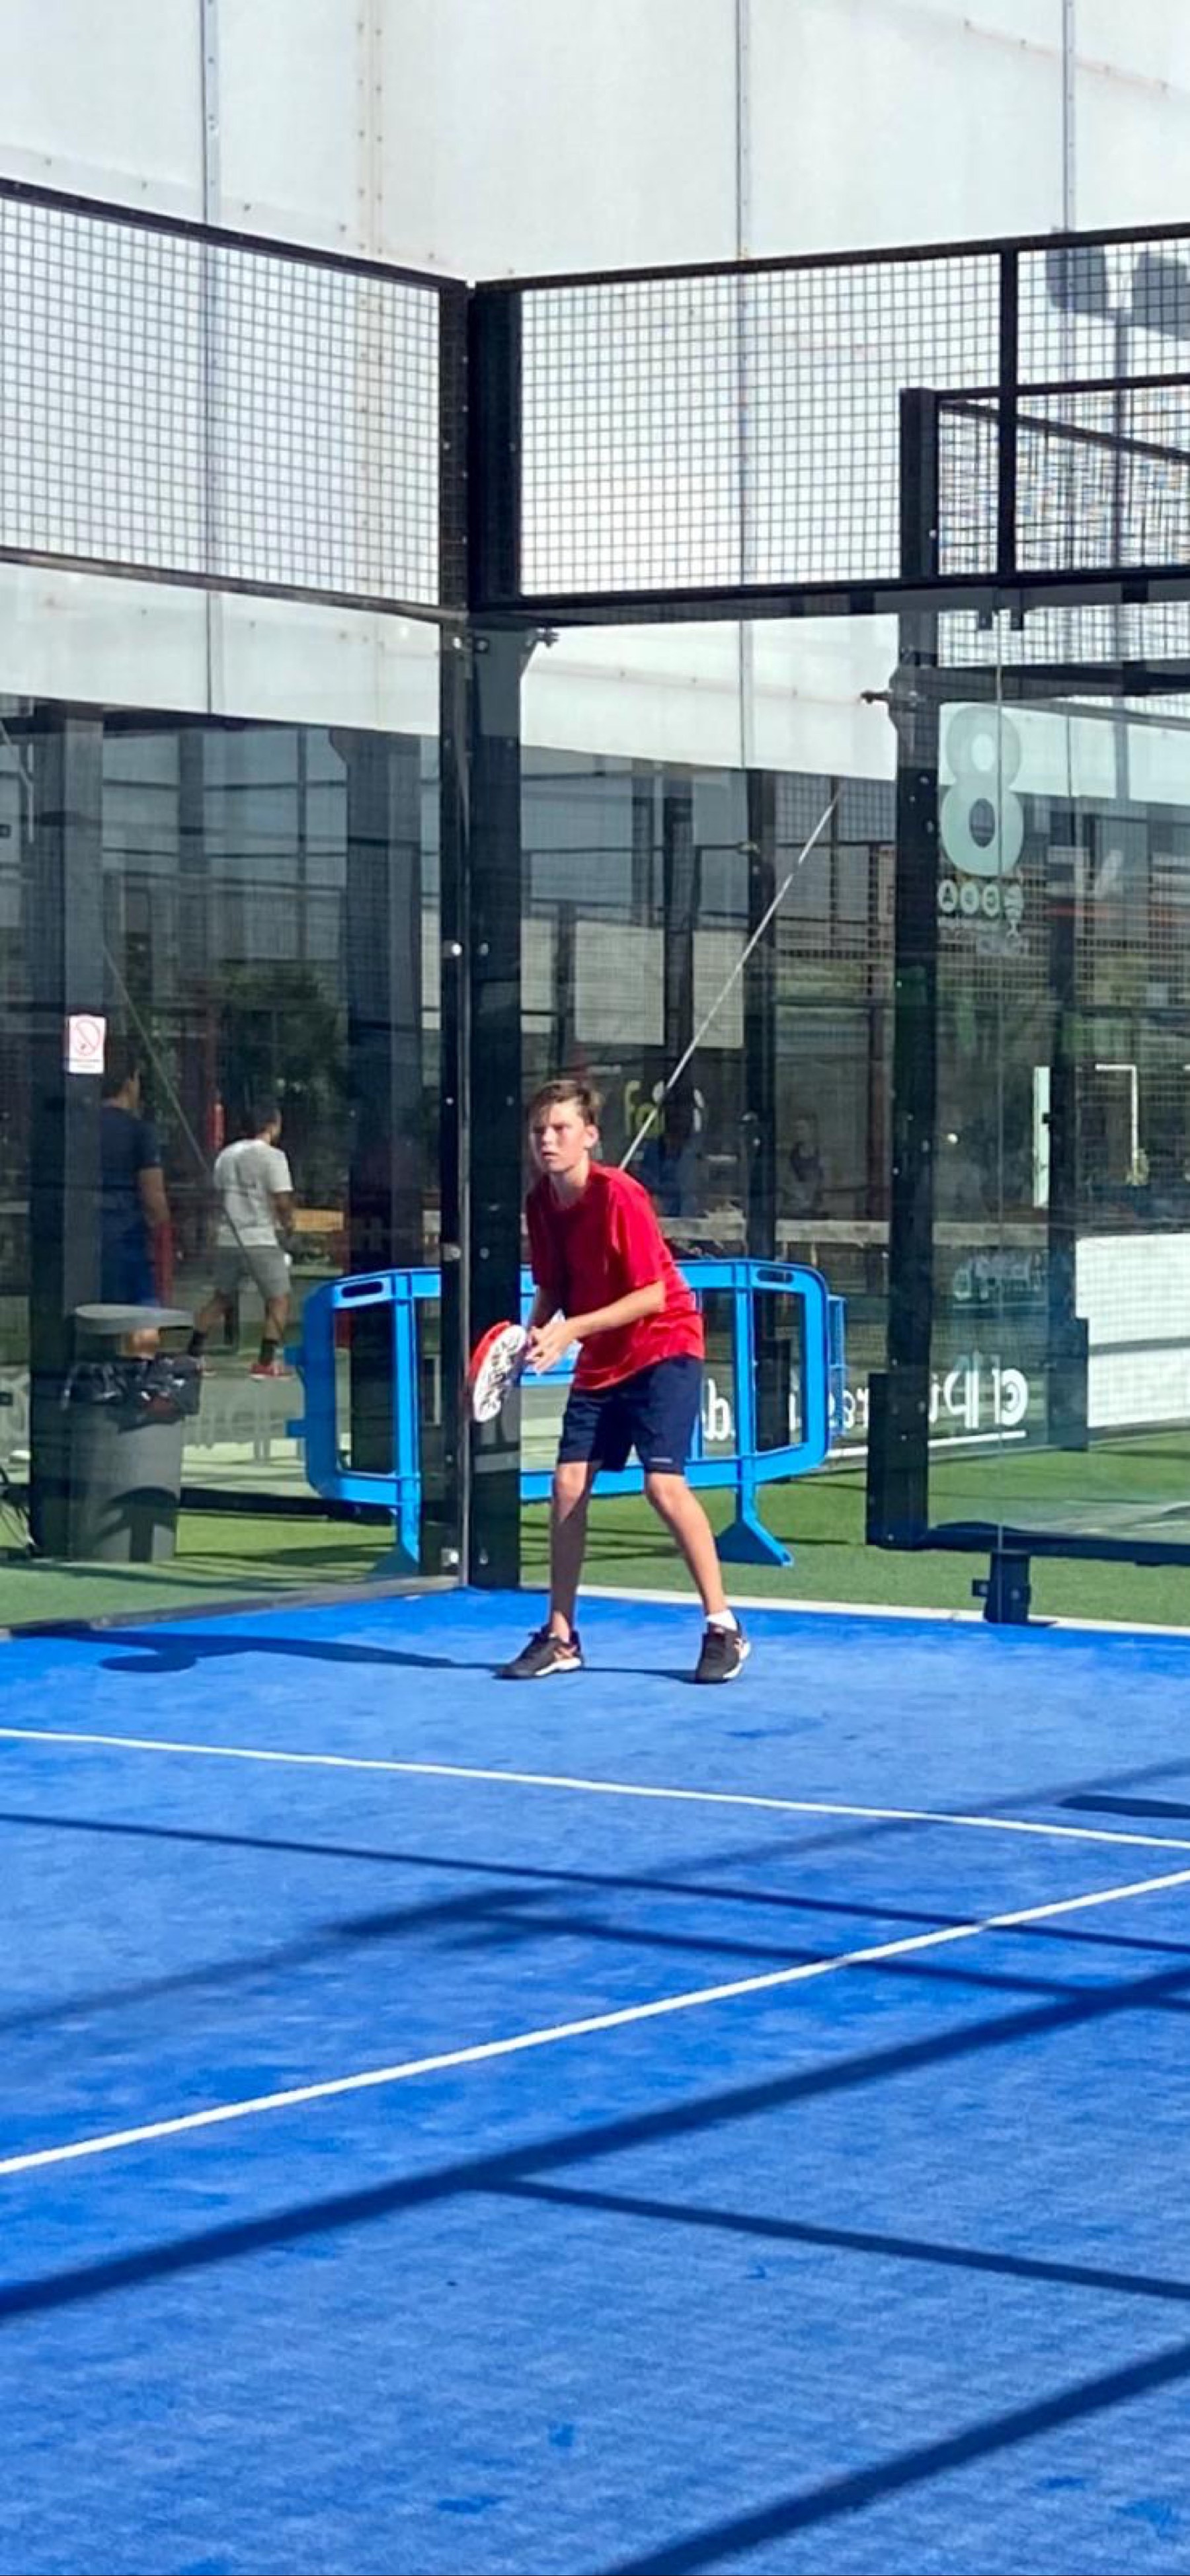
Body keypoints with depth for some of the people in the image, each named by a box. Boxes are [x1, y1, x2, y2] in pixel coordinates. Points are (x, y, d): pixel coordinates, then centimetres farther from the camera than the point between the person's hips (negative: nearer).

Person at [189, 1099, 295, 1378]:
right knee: (279, 1300, 3)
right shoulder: (272, 1156, -11)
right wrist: (284, 1223, 5)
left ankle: (193, 1353, 18)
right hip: (262, 1241, -7)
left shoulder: (226, 1155, 9)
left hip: (228, 1239, 7)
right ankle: (267, 1361, -5)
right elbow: (283, 1202, -15)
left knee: (220, 1298, 20)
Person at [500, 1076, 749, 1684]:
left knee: (664, 1483, -17)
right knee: (568, 1483, 0)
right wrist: (534, 1334, -7)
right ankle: (561, 1636, 9)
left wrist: (571, 1330, -26)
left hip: (663, 1348, -7)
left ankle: (723, 1628, -8)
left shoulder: (617, 1196, -20)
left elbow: (652, 1295, -21)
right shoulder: (541, 1203, 0)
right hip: (600, 1360, 7)